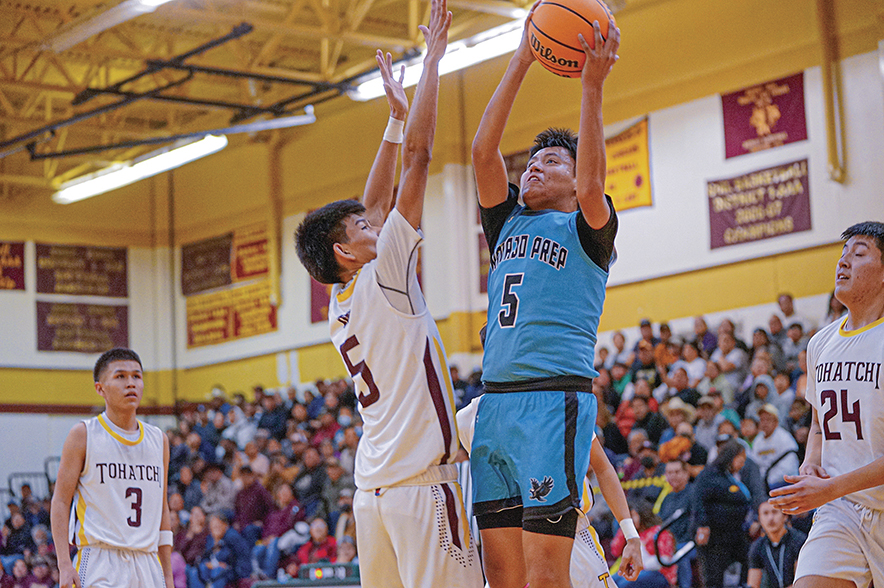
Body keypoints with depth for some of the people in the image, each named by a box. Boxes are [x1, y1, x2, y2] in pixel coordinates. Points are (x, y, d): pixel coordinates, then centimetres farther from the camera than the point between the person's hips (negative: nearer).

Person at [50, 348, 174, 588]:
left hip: (147, 565, 5)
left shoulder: (158, 440, 14)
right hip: (99, 563, -5)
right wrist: (64, 564, -13)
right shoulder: (83, 434, 0)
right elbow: (60, 501, -3)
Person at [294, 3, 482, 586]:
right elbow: (419, 154, -6)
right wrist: (434, 57, -2)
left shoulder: (341, 305, 14)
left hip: (373, 489, 9)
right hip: (421, 479, -9)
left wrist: (396, 116, 28)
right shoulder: (385, 274, -5)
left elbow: (376, 204, 24)